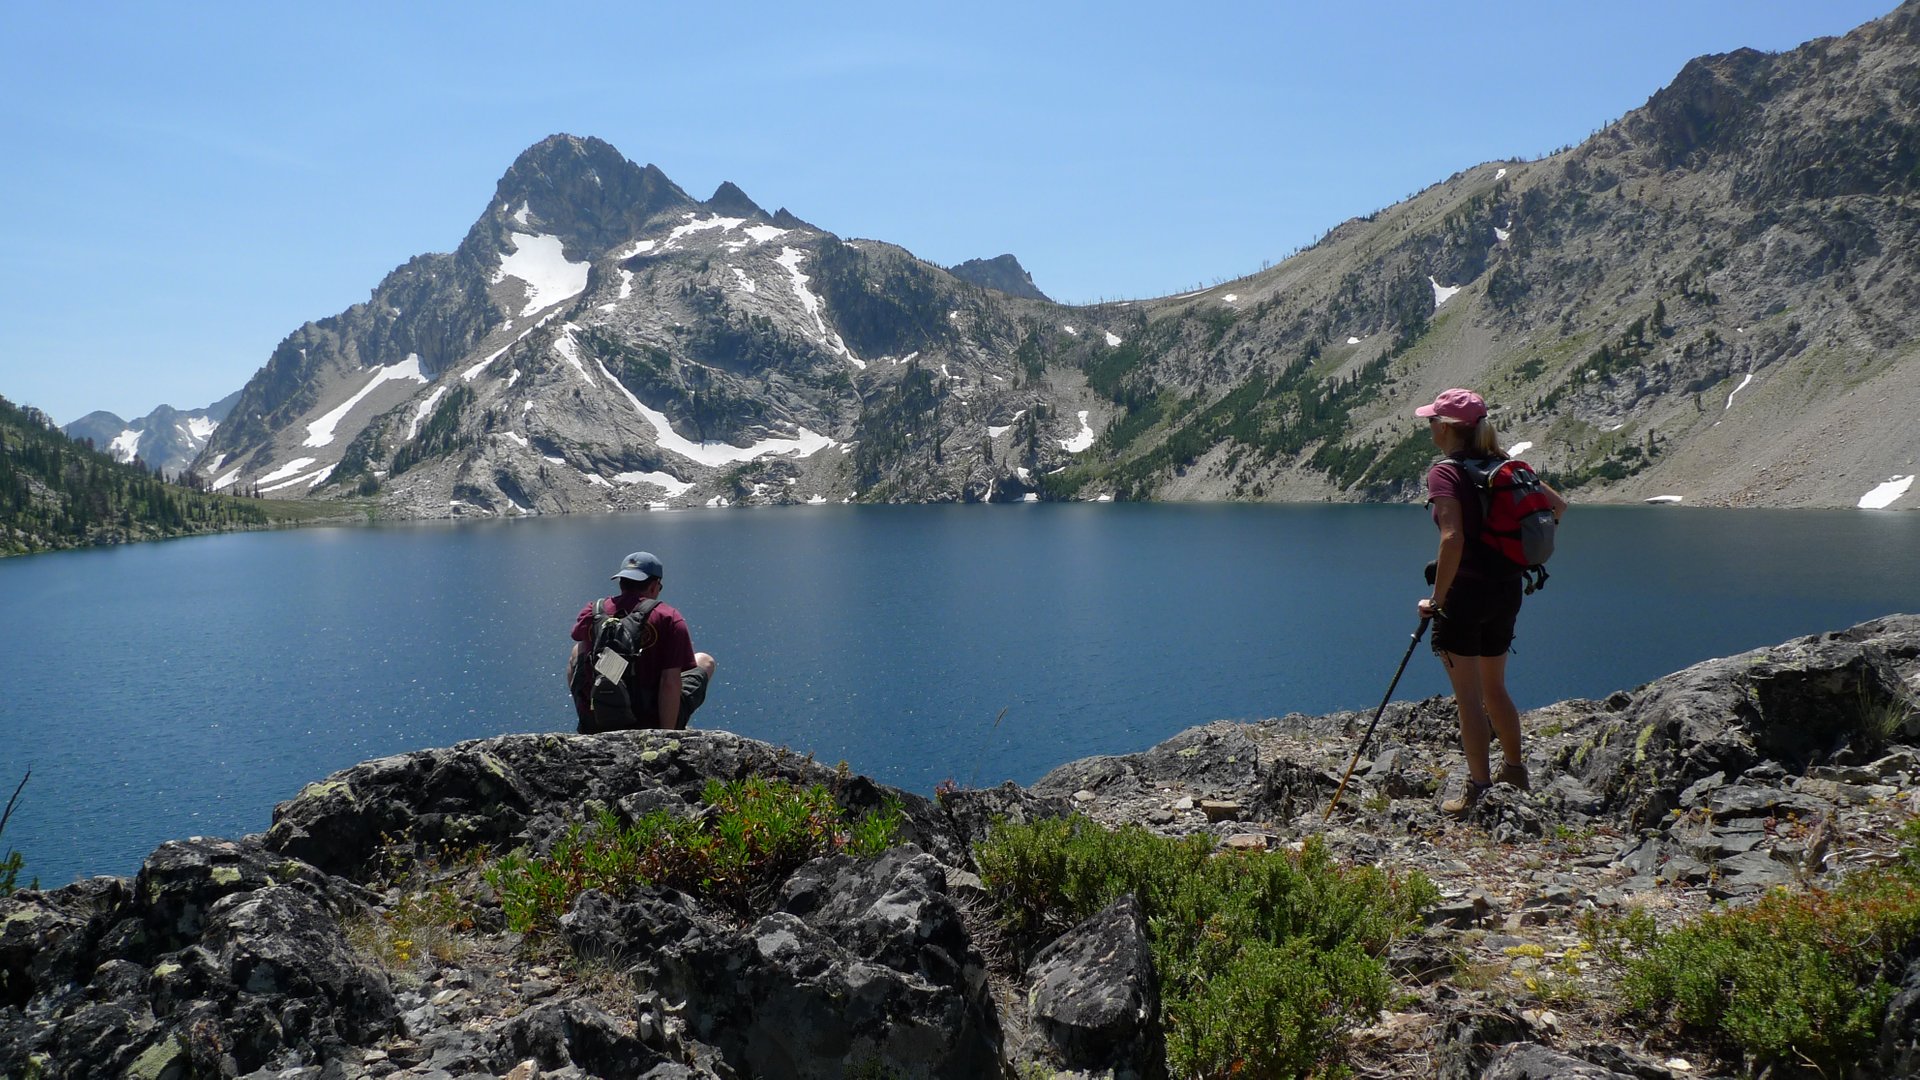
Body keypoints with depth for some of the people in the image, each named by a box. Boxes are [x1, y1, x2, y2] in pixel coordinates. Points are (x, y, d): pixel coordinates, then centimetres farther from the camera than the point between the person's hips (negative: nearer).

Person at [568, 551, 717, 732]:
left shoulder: (593, 612, -1)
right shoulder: (669, 618, -12)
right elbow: (670, 683, -18)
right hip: (649, 726, -3)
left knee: (579, 649, 30)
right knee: (705, 661, 19)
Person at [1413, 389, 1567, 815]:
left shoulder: (1444, 473, -14)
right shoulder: (1504, 466, 8)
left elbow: (1453, 539, -25)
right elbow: (1558, 505, 14)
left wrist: (1436, 599, -19)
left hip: (1465, 591, -7)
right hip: (1507, 588, 8)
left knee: (1468, 696, 2)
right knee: (1494, 688, 22)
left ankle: (1478, 790, 6)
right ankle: (1515, 770, 34)